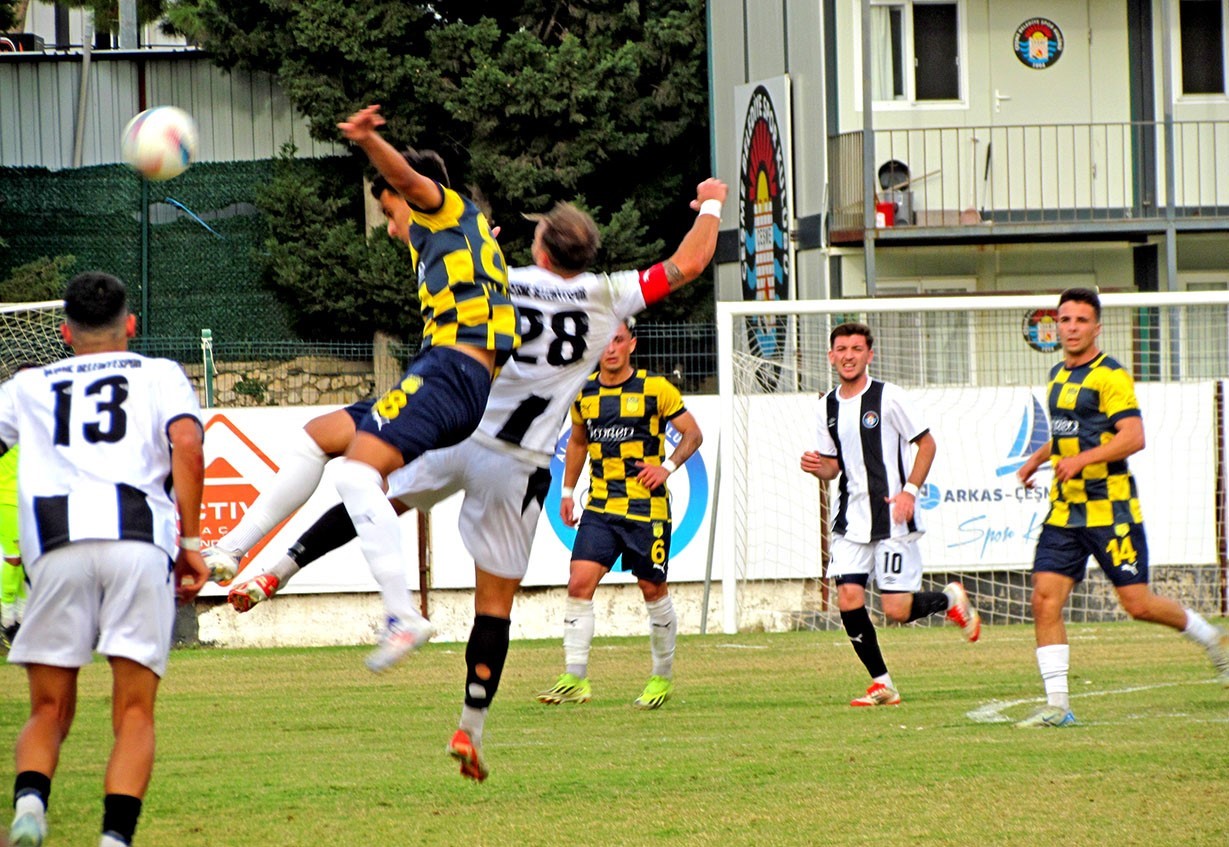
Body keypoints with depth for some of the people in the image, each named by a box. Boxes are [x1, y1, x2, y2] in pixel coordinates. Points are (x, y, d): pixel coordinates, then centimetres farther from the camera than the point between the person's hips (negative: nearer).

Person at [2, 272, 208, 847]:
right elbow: (186, 445, 4)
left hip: (55, 544, 1)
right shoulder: (159, 374, 20)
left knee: (49, 711, 9)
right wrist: (190, 541, 5)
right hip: (140, 538, -1)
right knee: (134, 713, 2)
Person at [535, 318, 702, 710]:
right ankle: (575, 678, -11)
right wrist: (567, 490, 19)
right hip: (599, 507, 3)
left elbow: (692, 434, 2)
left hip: (647, 507, -3)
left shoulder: (655, 389, -5)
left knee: (653, 590, 6)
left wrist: (667, 466, -14)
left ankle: (663, 676, 23)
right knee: (580, 582, -11)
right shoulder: (584, 393, 8)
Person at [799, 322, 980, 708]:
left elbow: (926, 443, -3)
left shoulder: (889, 397, -7)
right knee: (848, 597, -9)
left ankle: (951, 599, 24)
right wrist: (817, 466, -4)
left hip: (893, 517, -5)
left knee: (897, 610, -9)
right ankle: (881, 683, 4)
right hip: (851, 518, 5)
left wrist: (909, 491, -14)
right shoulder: (829, 406, 10)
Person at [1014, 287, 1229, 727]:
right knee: (1045, 599, -7)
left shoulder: (1111, 377, -11)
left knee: (1137, 603, -3)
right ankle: (1057, 704, -5)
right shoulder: (1058, 376, 15)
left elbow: (1133, 437, -22)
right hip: (1064, 509, 7)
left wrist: (1082, 459, -31)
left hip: (1109, 507, -7)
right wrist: (1038, 458, 20)